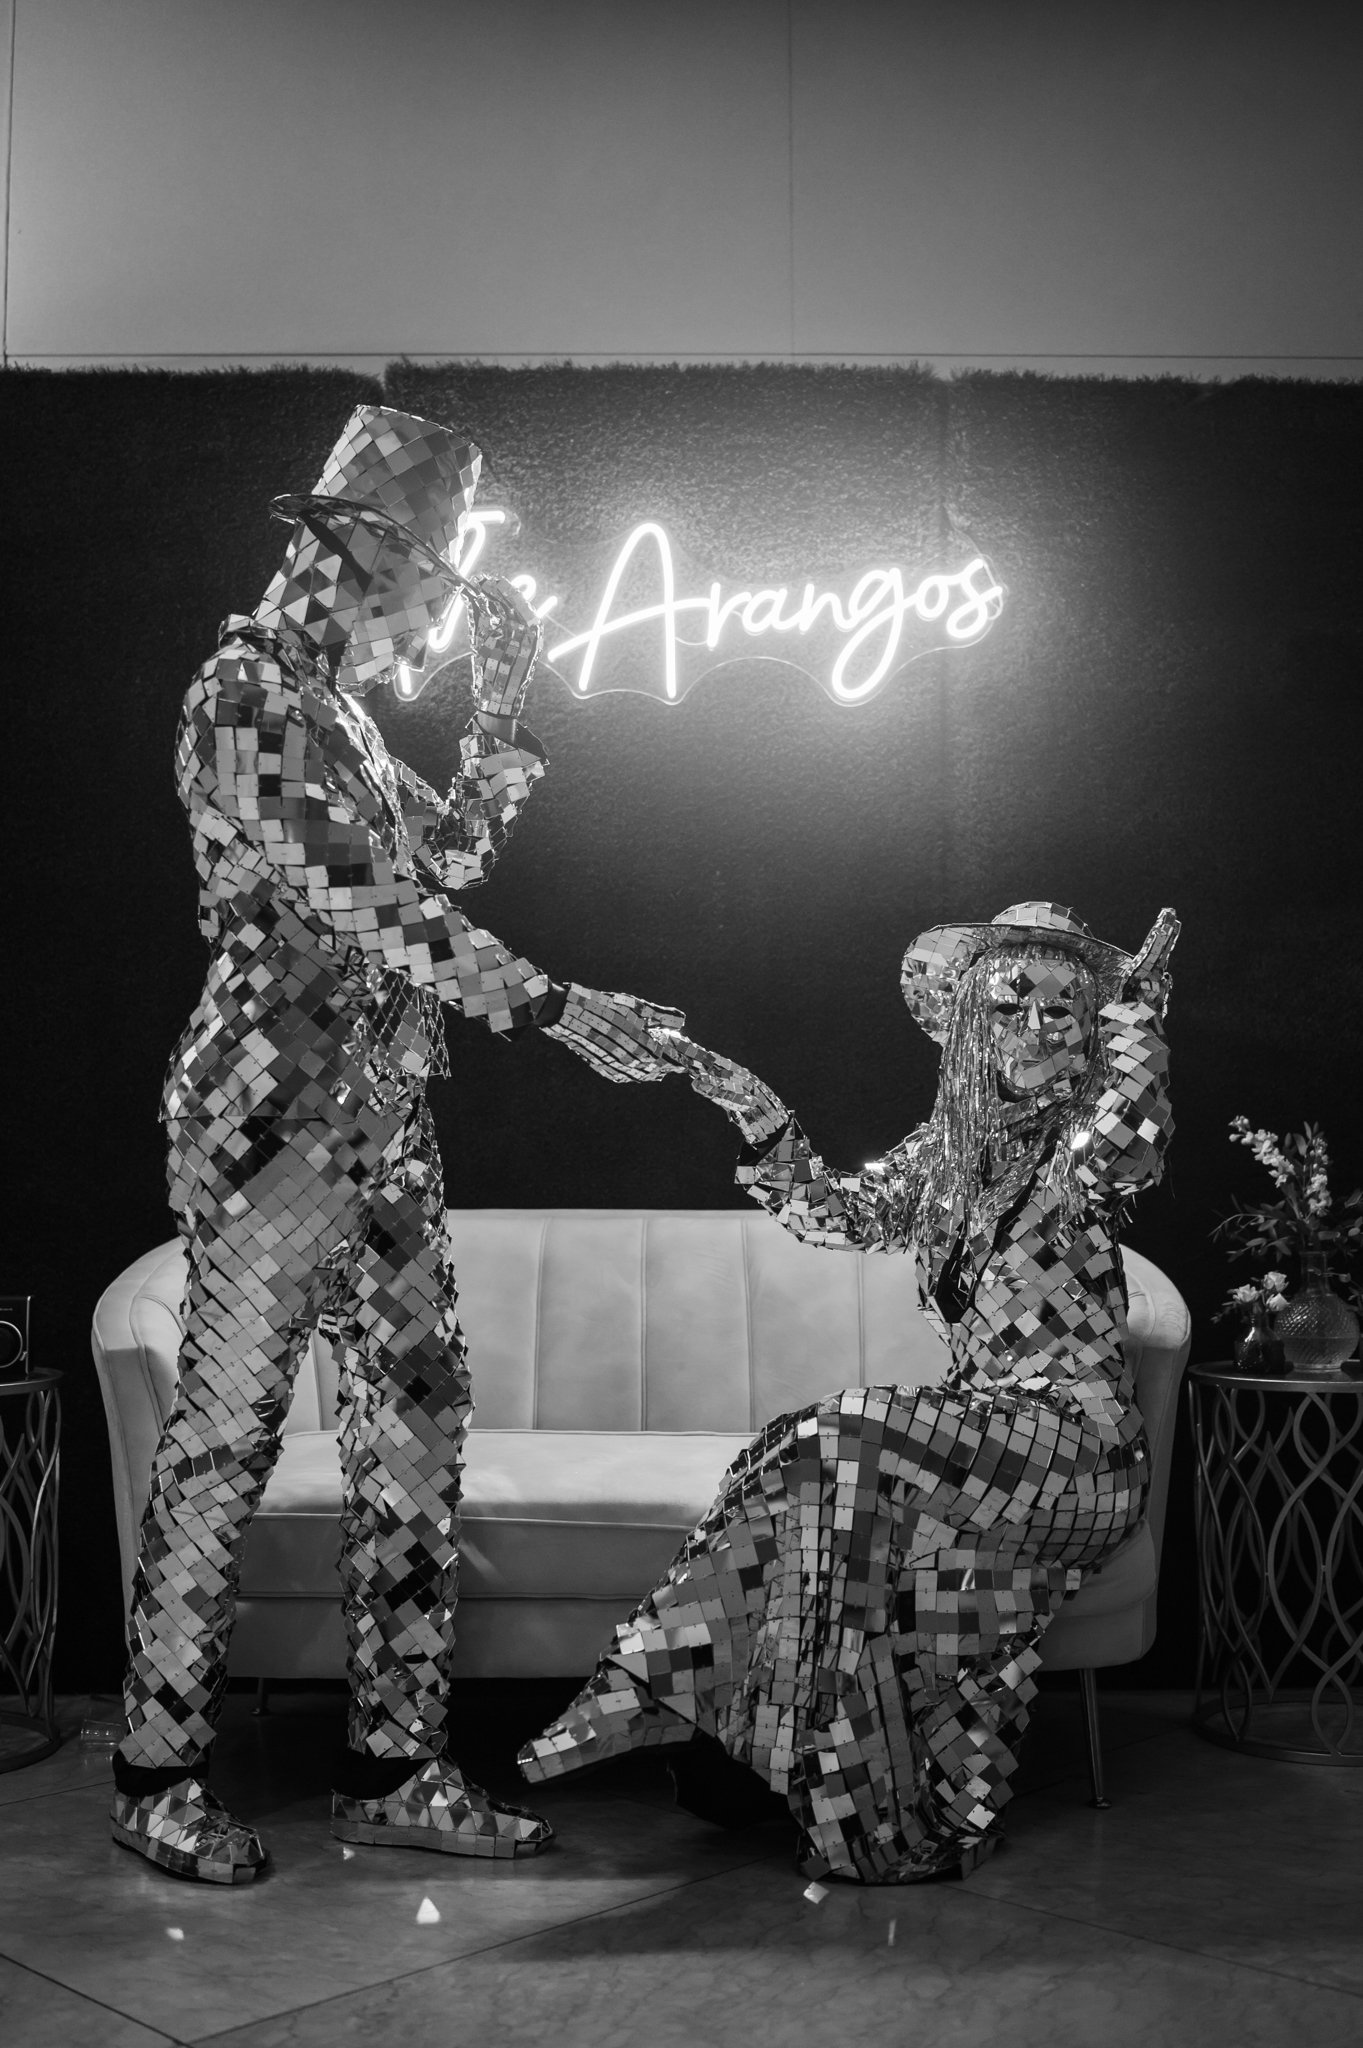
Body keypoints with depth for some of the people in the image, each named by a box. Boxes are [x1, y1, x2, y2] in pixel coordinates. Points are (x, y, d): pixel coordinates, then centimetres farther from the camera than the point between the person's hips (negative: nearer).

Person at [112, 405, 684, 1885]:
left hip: (377, 1114, 9)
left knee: (416, 1414, 8)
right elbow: (359, 909, -19)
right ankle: (157, 1774, 13)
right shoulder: (248, 694, -11)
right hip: (277, 1109, -9)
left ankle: (394, 1762, 18)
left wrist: (504, 702, 14)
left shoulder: (332, 703, 17)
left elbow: (449, 856, 22)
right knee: (226, 1431, -1)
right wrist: (563, 1011, -19)